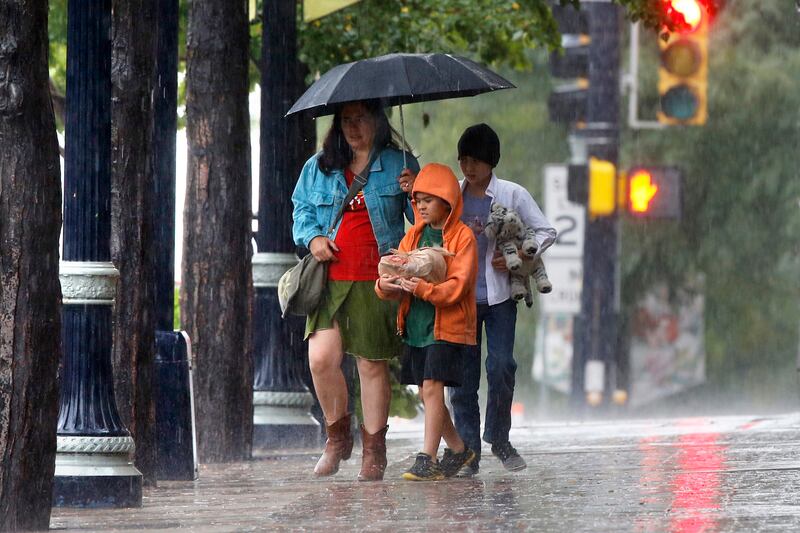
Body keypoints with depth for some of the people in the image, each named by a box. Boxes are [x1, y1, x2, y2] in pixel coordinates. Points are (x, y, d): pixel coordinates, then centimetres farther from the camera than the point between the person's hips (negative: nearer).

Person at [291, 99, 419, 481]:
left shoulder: (399, 165, 8)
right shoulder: (318, 168, 14)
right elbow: (302, 210, 22)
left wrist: (415, 195, -12)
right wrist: (313, 237, 2)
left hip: (376, 282, -2)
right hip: (329, 280, 2)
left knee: (373, 364, 0)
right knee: (322, 359, -11)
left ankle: (373, 450, 10)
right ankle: (337, 435, 10)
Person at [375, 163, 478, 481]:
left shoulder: (462, 237, -6)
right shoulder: (414, 236, 13)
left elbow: (457, 286, -14)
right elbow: (397, 269, 10)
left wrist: (423, 288, -29)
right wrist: (386, 285, -14)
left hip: (446, 326, -6)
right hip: (415, 324, 7)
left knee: (432, 386, -14)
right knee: (425, 392, 9)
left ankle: (428, 459, -14)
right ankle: (458, 449, 25)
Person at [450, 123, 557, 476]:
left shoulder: (512, 195, 2)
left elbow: (545, 232, 4)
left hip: (499, 295, -2)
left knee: (501, 365, -12)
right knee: (463, 373, -1)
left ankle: (499, 438, 8)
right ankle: (468, 451, 3)